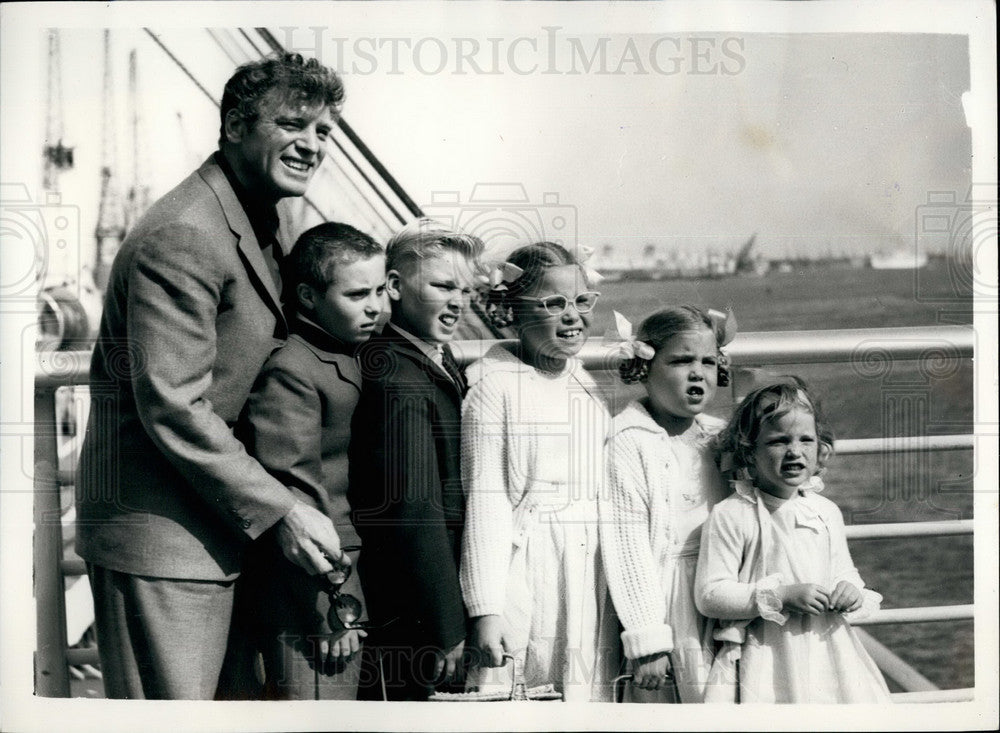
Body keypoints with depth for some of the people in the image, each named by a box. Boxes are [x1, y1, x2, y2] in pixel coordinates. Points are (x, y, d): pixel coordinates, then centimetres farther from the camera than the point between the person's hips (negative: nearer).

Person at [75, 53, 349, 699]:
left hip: (217, 529, 10)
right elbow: (173, 409, -22)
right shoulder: (180, 238, -18)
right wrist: (282, 512, -19)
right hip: (157, 532, -10)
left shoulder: (260, 223, 15)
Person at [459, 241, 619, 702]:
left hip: (593, 573, 6)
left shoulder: (590, 388, 16)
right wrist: (485, 607, -13)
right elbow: (485, 498, -9)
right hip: (524, 572, -6)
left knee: (587, 694, 4)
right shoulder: (494, 384, -4)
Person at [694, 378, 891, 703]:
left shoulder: (826, 512, 9)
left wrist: (851, 591, -3)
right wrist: (782, 596, -18)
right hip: (767, 659, -5)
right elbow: (709, 595, -13)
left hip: (827, 650, 5)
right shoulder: (730, 516, -9)